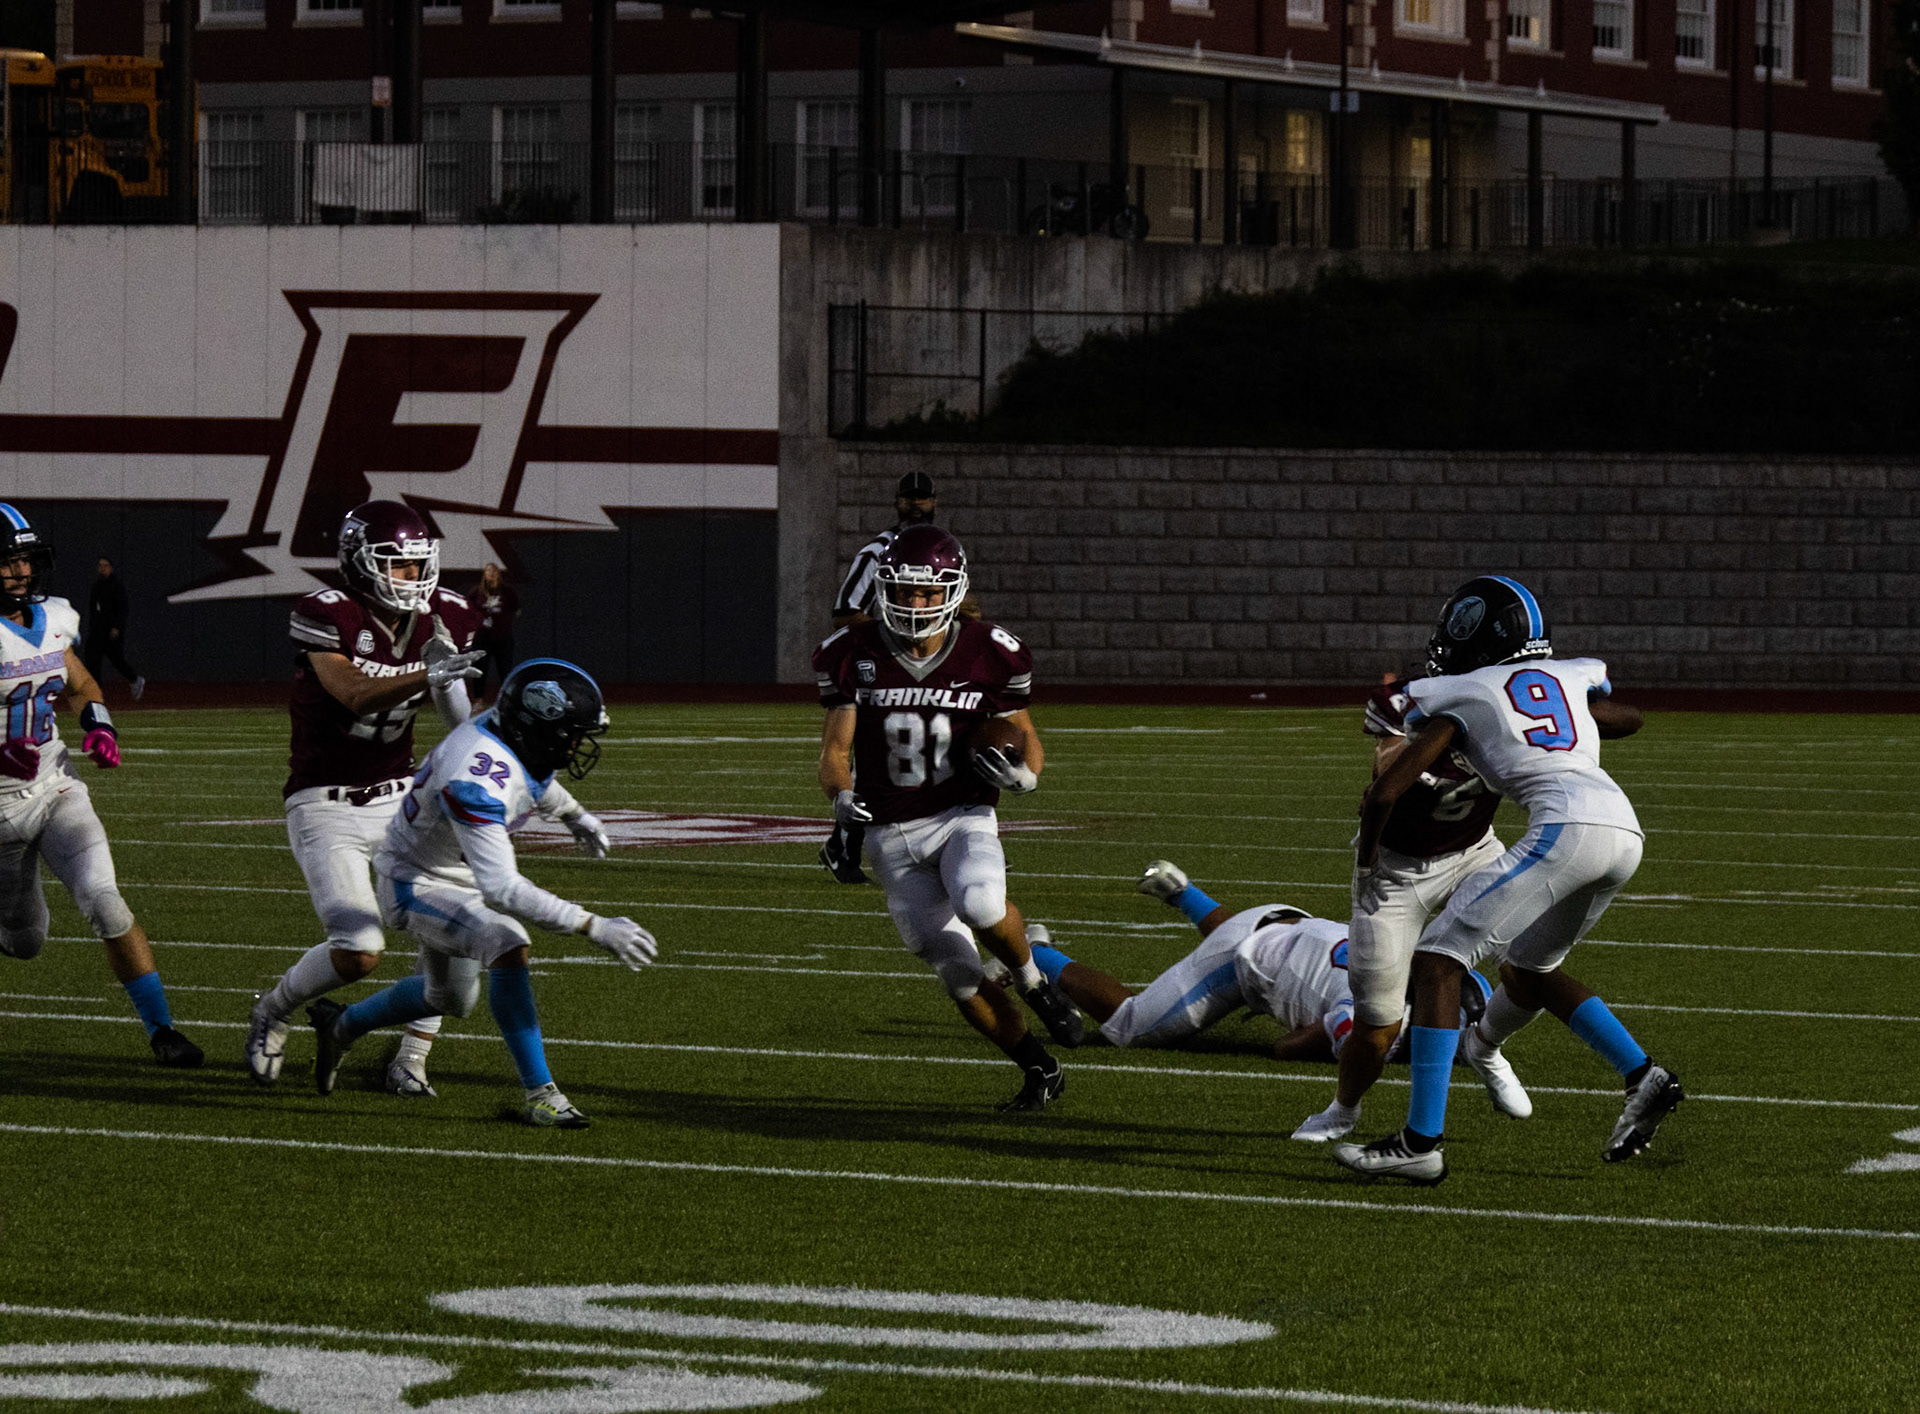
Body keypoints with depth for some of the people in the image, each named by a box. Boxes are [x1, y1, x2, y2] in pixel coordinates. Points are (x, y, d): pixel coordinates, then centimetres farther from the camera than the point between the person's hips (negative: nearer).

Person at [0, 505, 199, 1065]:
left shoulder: (50, 621, 1)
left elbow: (80, 687, 19)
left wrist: (98, 725, -1)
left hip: (56, 789, 3)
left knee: (103, 902, -15)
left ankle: (161, 1028, -9)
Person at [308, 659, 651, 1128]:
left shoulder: (514, 734, -14)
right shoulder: (477, 782, -40)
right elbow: (500, 891, -46)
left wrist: (574, 814, 31)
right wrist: (594, 927, -48)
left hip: (459, 874, 10)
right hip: (418, 883, -10)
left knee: (450, 999, 24)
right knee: (508, 947, -30)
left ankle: (340, 1025, 48)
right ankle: (540, 1095, -22)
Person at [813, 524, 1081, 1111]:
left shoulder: (988, 655, -5)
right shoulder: (855, 655, -4)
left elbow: (1025, 736, 6)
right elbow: (836, 749, -4)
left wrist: (1019, 770, -17)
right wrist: (846, 811, -22)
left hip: (963, 818, -2)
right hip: (892, 836, 2)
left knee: (979, 905, -34)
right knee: (958, 971, -4)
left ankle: (1033, 982, -3)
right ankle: (1041, 1071, 14)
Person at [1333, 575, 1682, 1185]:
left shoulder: (1459, 703, 11)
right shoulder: (1567, 679, 26)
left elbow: (1384, 793, 7)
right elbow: (1629, 718, 48)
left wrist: (1365, 865, 25)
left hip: (1566, 828, -7)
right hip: (1624, 830, 7)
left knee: (1437, 958, -1)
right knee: (1528, 970, 28)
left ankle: (1421, 1141, -8)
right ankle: (1642, 1078, 18)